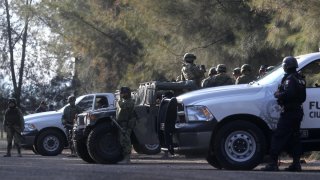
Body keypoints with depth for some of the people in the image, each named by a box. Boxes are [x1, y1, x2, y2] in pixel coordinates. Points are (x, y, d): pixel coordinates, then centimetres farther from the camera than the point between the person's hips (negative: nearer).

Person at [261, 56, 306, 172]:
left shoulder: (290, 79, -13)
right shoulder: (300, 79, 16)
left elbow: (288, 94, -27)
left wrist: (277, 94, -10)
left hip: (288, 113, -9)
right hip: (298, 111, 9)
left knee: (278, 137, -9)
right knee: (294, 137, 12)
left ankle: (273, 163, -14)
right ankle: (296, 163, 10)